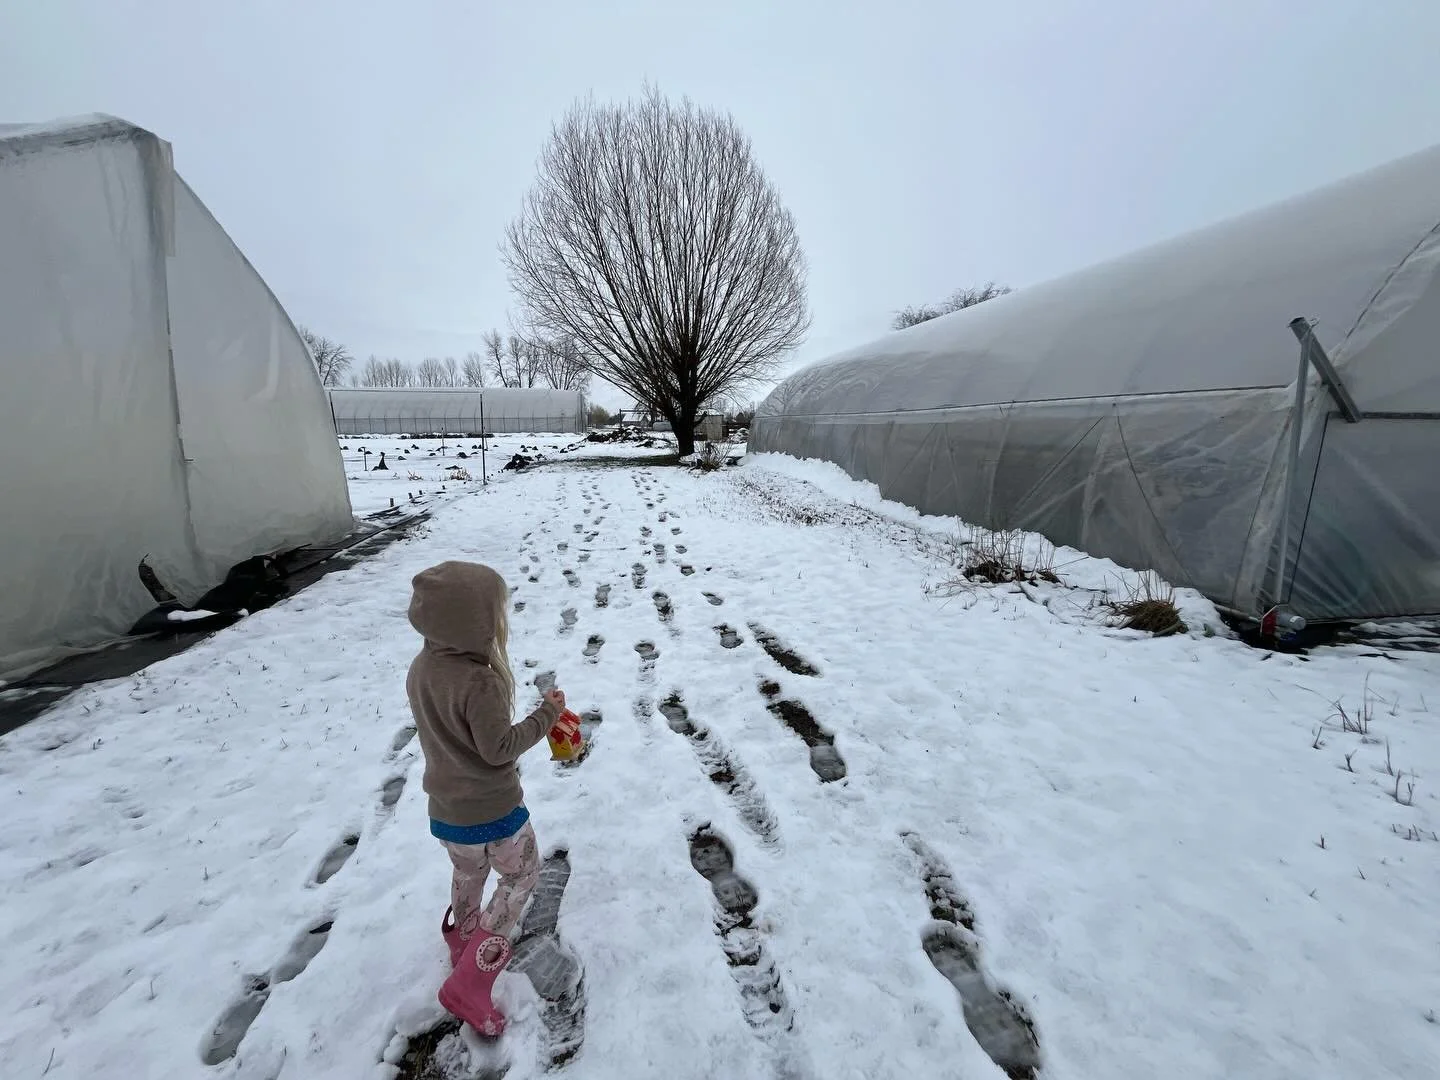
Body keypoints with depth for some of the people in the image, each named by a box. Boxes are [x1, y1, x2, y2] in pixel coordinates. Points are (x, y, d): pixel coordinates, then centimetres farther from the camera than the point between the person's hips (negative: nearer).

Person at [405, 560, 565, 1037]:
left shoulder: (421, 667, -6)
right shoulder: (479, 682, -32)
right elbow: (499, 748, -25)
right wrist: (547, 715, -17)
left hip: (445, 809, 7)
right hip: (493, 810, -7)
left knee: (467, 876, 30)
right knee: (521, 876, 18)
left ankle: (464, 951, 52)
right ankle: (469, 986, 18)